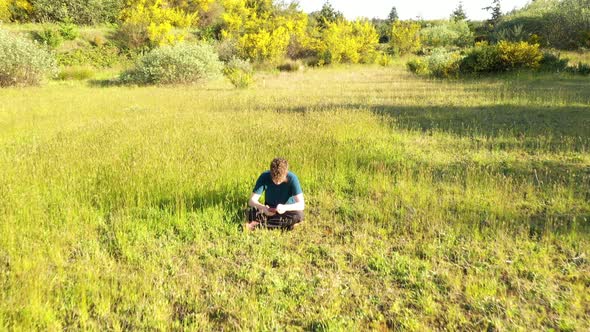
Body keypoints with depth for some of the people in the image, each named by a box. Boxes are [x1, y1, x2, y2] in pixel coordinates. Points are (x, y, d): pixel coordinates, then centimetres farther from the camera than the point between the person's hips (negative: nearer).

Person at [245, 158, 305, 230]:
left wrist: (285, 207, -45)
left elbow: (301, 205, -26)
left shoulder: (292, 178, -22)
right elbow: (252, 201, -18)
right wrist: (263, 207, -39)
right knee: (252, 212, -29)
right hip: (269, 211, 0)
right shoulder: (264, 177, -17)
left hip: (287, 211, 0)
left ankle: (259, 224, -23)